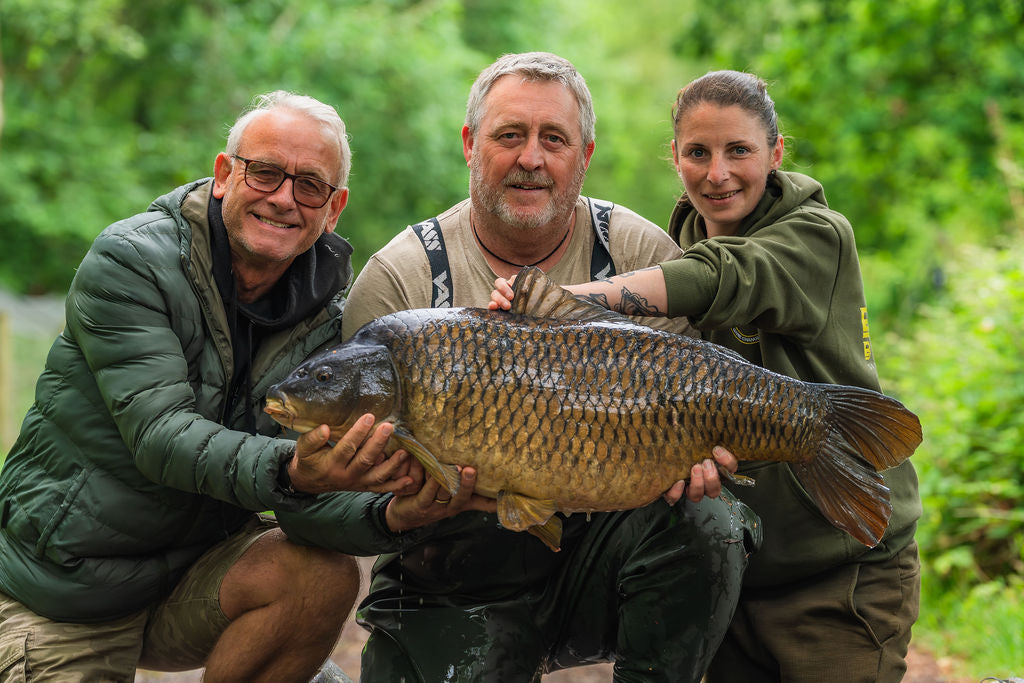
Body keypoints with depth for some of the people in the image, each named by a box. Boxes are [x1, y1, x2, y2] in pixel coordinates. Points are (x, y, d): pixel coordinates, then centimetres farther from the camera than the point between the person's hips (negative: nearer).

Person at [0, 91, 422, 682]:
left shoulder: (326, 318, -4)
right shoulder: (130, 261, -16)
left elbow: (308, 497, -12)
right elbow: (160, 434, -28)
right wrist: (289, 472, -46)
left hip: (194, 566, 4)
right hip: (64, 592, -4)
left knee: (325, 574, -22)